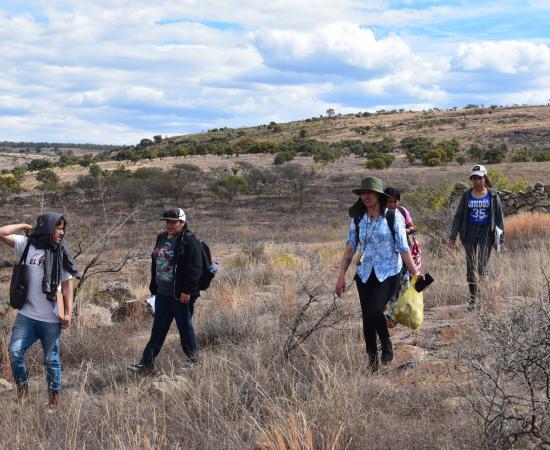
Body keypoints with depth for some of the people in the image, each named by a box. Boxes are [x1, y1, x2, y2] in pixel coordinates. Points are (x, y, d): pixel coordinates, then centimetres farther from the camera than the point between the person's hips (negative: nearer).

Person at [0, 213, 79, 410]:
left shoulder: (61, 253, 0)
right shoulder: (27, 245, -2)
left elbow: (67, 284, 2)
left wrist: (68, 312, -4)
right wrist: (24, 226, -3)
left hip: (51, 319, 0)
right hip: (26, 315, 0)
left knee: (51, 359, 8)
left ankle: (54, 395, 23)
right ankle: (22, 385, 16)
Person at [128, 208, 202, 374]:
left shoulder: (189, 241, -12)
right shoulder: (162, 238, 13)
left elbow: (194, 268, -17)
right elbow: (155, 264, 20)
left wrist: (187, 291, -21)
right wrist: (154, 287, 18)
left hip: (181, 295, -7)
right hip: (162, 293, 7)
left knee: (185, 326, 5)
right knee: (158, 329, 7)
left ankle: (193, 357, 25)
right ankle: (146, 364, 7)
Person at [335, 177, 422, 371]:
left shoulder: (393, 217, -7)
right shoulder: (358, 218, 5)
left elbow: (403, 248, -6)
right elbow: (350, 247, 6)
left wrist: (415, 273, -6)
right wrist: (341, 275, 2)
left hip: (388, 273, -4)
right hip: (365, 273, 4)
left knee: (374, 310, -23)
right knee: (367, 317, 4)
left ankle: (387, 344, 3)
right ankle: (372, 359, 17)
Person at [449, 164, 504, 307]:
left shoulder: (492, 195, 3)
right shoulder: (466, 195, 6)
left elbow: (499, 217, 5)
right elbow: (458, 216, 8)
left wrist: (500, 238, 0)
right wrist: (453, 236, 1)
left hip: (486, 232, -2)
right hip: (470, 233, 2)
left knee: (482, 267, -11)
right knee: (471, 267, 3)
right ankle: (473, 297, 14)